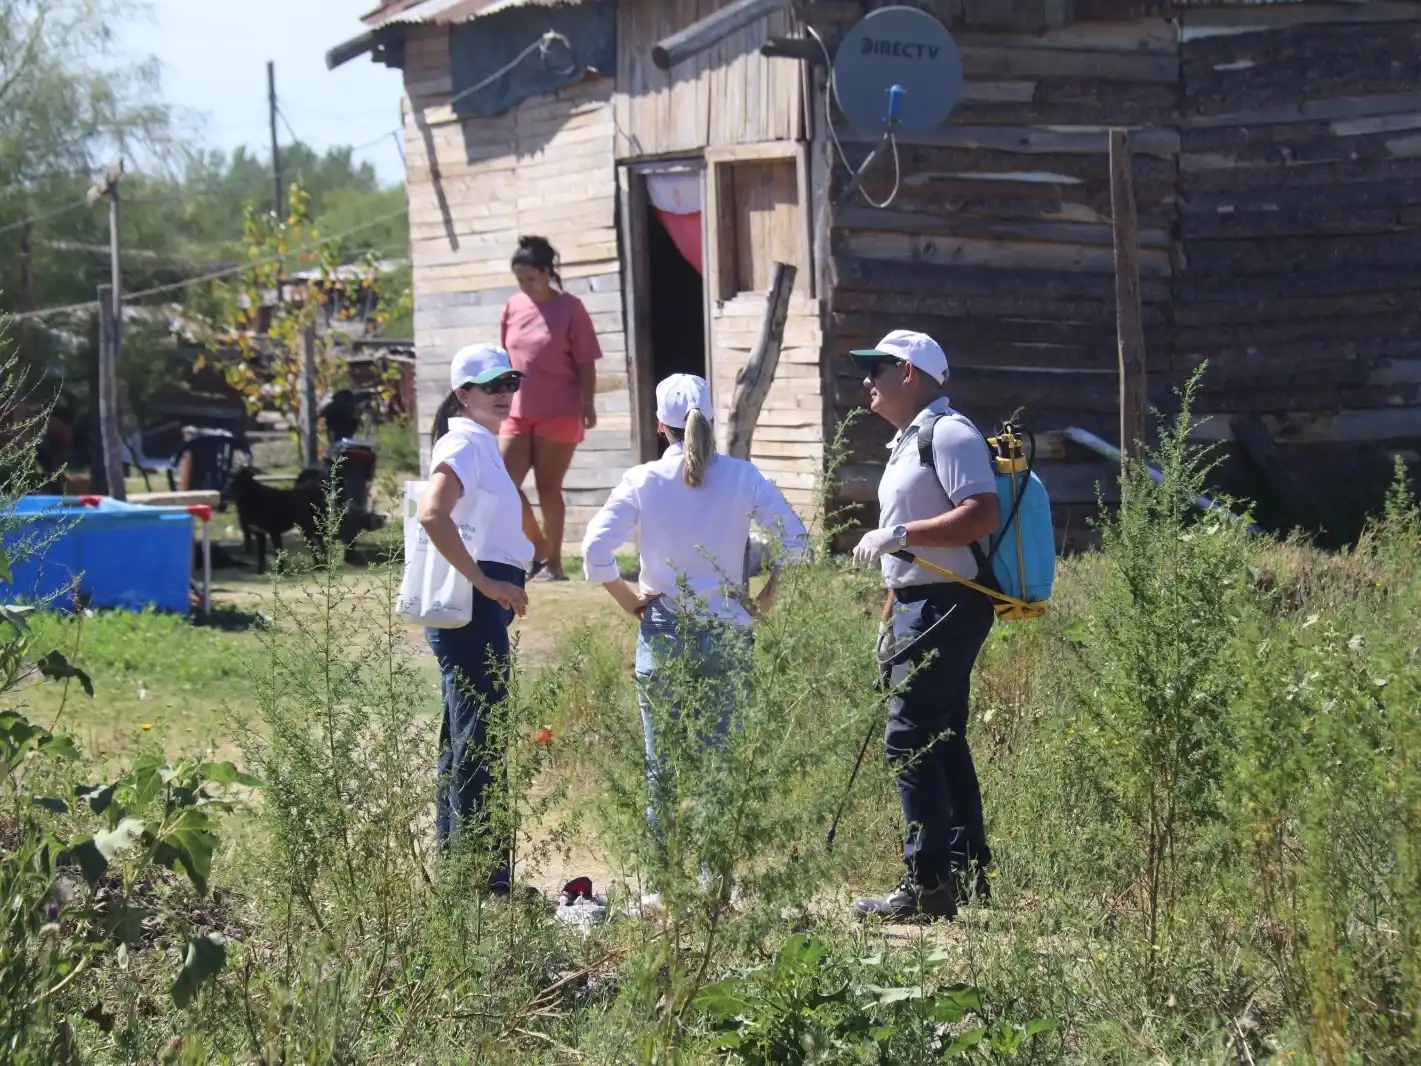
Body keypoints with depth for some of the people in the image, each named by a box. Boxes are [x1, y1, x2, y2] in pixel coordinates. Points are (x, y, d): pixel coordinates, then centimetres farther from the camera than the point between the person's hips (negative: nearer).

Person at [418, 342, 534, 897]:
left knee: (465, 742, 15)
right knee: (479, 743, -8)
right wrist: (485, 581, -25)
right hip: (471, 607, -11)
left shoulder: (483, 443, 17)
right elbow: (432, 514, -29)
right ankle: (483, 873, -6)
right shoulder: (464, 443, -13)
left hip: (483, 604, 11)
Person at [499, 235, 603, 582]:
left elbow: (585, 363, -5)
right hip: (517, 413, 5)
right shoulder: (513, 307, 7)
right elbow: (505, 359, 15)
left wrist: (588, 404, -11)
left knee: (548, 487, -1)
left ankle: (553, 561, 9)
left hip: (559, 414, -5)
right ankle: (538, 547, 15)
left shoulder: (570, 309, -6)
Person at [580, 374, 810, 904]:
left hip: (662, 634, -1)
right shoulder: (740, 477, -3)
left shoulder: (643, 481, -5)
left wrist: (628, 599, 1)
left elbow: (595, 550, -12)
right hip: (726, 634, 1)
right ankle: (718, 878, 7)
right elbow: (795, 538, -6)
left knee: (661, 765, 6)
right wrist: (769, 593, 6)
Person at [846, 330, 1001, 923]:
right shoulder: (906, 443, 21)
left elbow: (981, 516, -23)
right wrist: (891, 617, 23)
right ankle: (967, 872, 17)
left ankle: (928, 884, -12)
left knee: (909, 739, -12)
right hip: (918, 609, 11)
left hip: (947, 607, -11)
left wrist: (899, 534, -23)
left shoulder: (949, 434, -11)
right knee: (942, 740, 12)